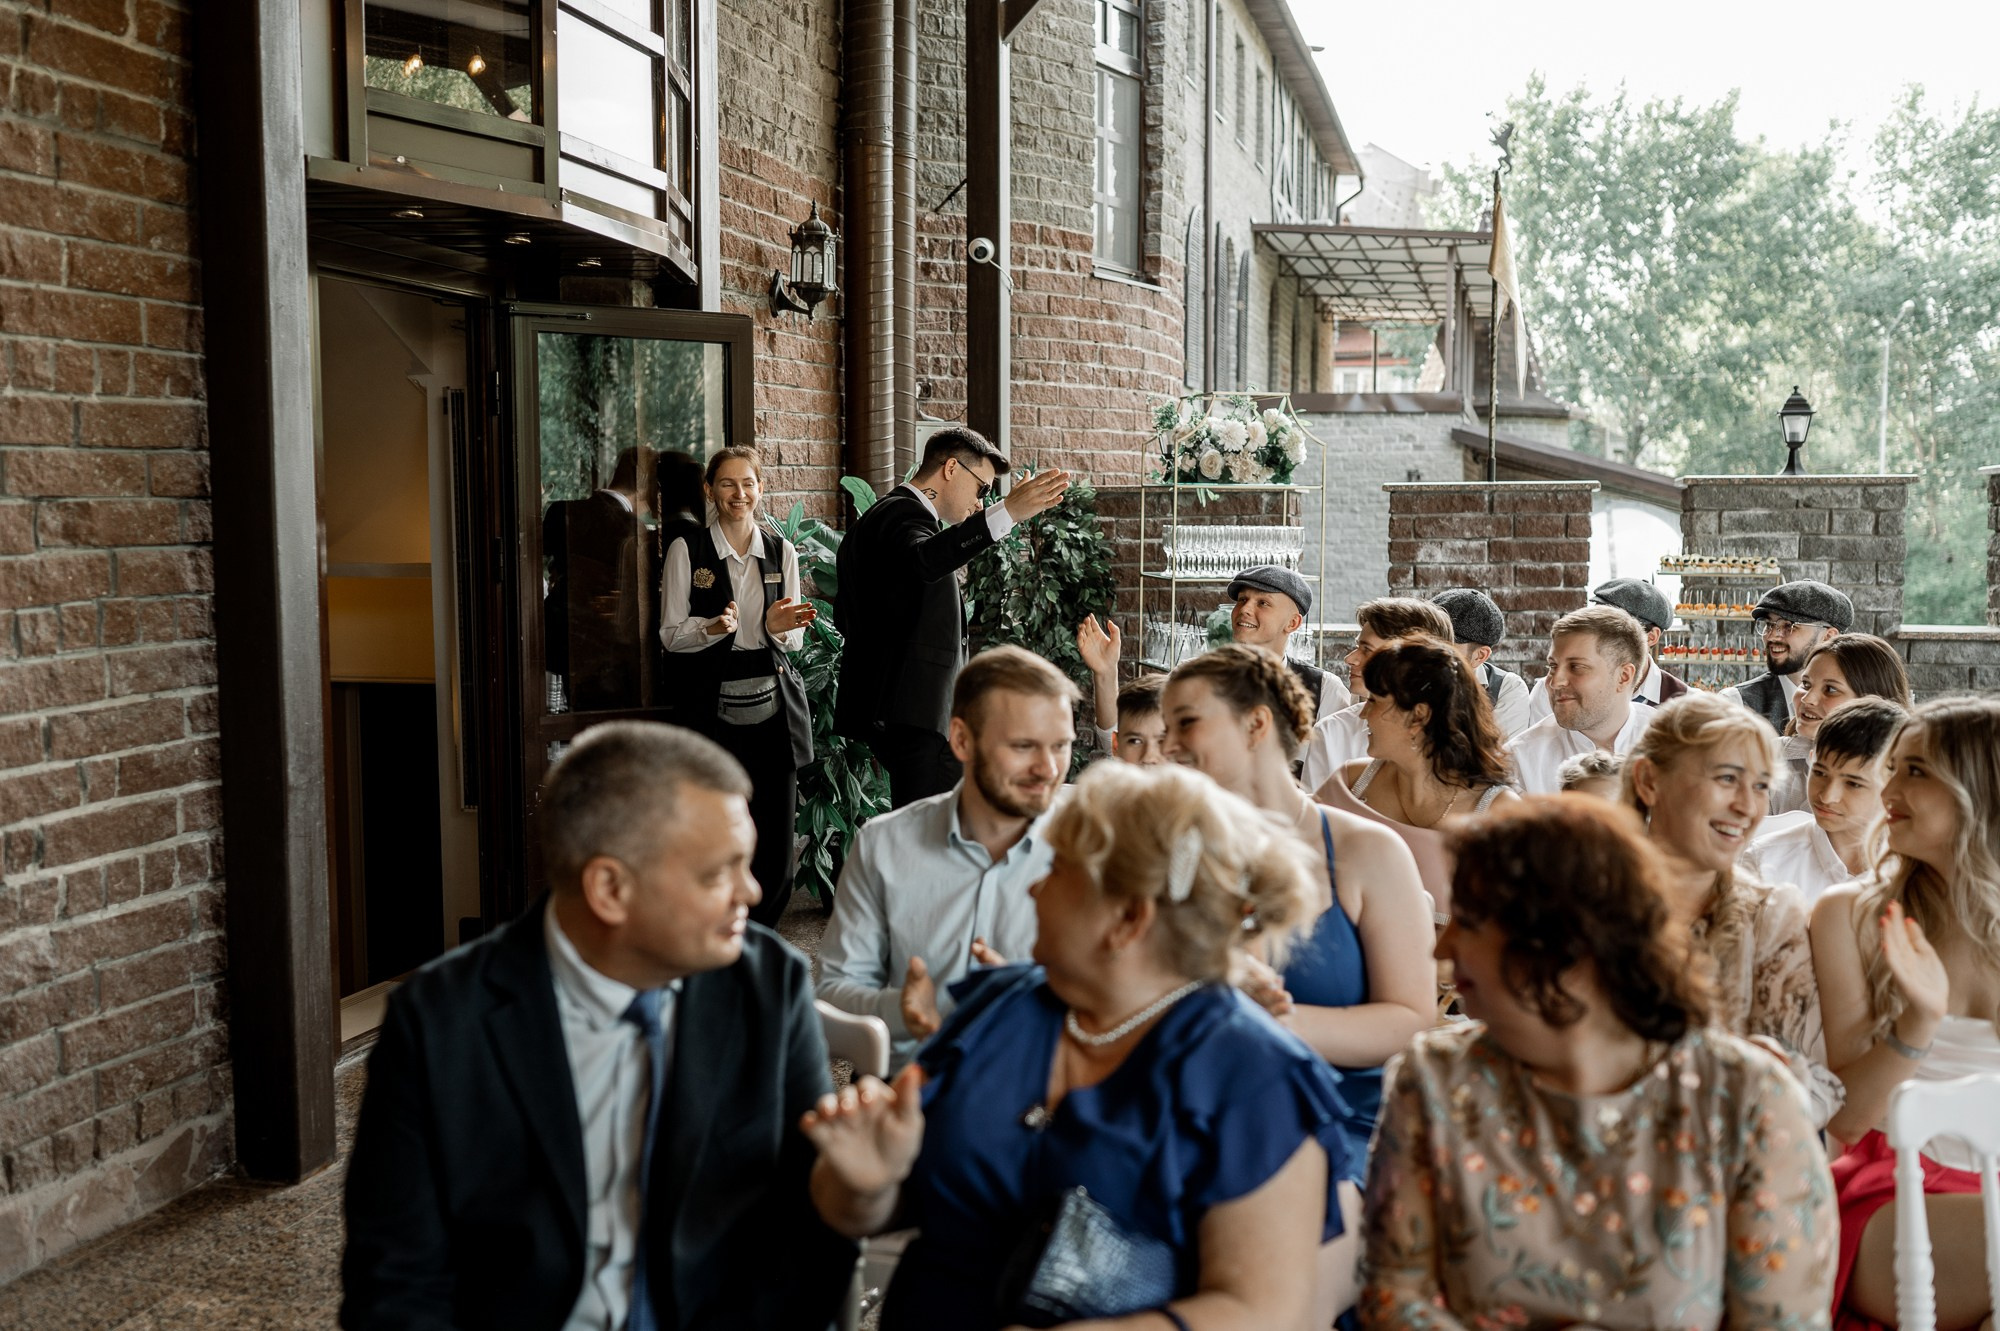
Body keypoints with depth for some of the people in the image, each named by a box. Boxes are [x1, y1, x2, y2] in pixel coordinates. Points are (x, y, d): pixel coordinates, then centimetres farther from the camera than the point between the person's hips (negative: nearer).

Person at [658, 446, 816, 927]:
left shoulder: (781, 551, 10)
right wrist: (714, 628, -19)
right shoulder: (686, 551, 1)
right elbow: (670, 634, 0)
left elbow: (795, 641, 12)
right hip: (711, 709, -3)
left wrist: (779, 628, -11)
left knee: (776, 835, 1)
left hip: (770, 704, 3)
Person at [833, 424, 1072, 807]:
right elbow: (923, 560, -37)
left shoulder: (880, 515, 22)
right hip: (916, 712, -11)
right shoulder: (905, 513, -11)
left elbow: (845, 616, 28)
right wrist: (1007, 513, -46)